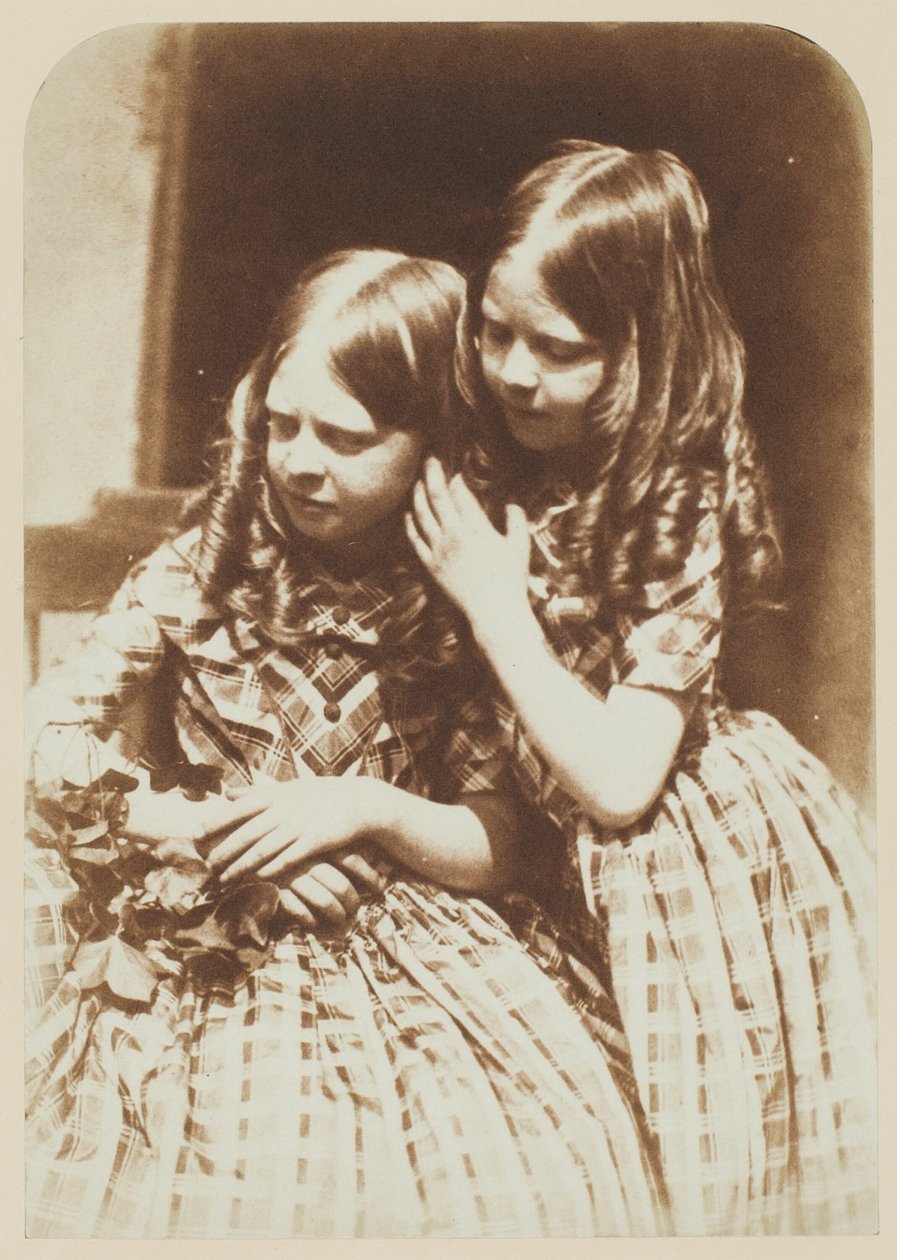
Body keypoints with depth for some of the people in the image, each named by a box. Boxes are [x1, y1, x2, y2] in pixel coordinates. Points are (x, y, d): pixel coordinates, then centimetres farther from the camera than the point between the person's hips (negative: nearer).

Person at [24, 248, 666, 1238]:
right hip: (206, 956, 0)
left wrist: (372, 808, -16)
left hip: (405, 956, 1)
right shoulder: (201, 572, 0)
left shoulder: (454, 612, -1)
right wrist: (195, 828, -11)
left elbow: (493, 849, 1)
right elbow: (51, 728, -3)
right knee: (216, 1187, -19)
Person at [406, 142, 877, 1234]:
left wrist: (494, 602, -23)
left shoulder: (678, 509, -22)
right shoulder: (500, 464, -3)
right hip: (593, 872, 6)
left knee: (699, 1171, 10)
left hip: (707, 864, -6)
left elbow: (619, 777, -24)